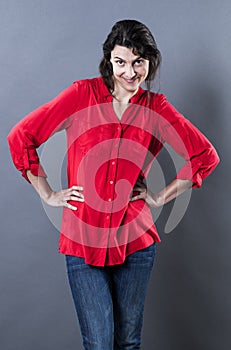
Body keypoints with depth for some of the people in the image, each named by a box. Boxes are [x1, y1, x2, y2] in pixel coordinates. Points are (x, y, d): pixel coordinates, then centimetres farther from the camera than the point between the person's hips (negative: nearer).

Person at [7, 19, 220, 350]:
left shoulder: (156, 108, 3)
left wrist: (161, 198, 5)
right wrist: (49, 195, 1)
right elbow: (21, 137, 0)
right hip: (83, 240, -2)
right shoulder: (83, 94, -3)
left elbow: (206, 155, 9)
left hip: (135, 240, 2)